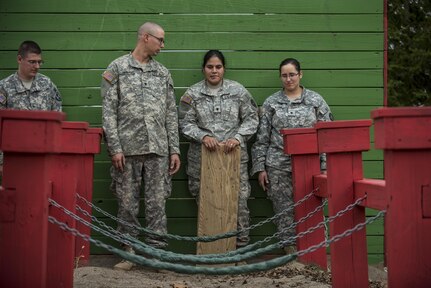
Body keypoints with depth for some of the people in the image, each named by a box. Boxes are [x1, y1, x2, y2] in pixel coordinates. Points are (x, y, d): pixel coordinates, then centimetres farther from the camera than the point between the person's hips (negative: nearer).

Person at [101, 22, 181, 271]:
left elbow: (171, 113, 13)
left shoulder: (163, 73, 14)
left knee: (157, 203, 3)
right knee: (128, 203, 4)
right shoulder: (117, 68, 4)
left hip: (158, 149, 3)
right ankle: (129, 252, 15)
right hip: (128, 147, -2)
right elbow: (109, 111, -1)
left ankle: (158, 252, 11)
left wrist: (174, 149, 6)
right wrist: (115, 147, -9)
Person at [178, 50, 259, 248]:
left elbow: (251, 119, 7)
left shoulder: (238, 90, 5)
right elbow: (185, 123, 4)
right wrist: (203, 136, -12)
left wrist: (238, 137, -9)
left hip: (234, 154, 0)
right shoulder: (193, 93, 6)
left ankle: (241, 244, 11)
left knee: (239, 199, -2)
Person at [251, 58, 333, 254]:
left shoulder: (316, 101, 7)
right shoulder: (271, 103, 8)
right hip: (278, 166, 1)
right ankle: (289, 248, 15)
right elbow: (262, 138, 7)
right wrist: (260, 168, 2)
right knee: (284, 209, 3)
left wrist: (325, 166, -2)